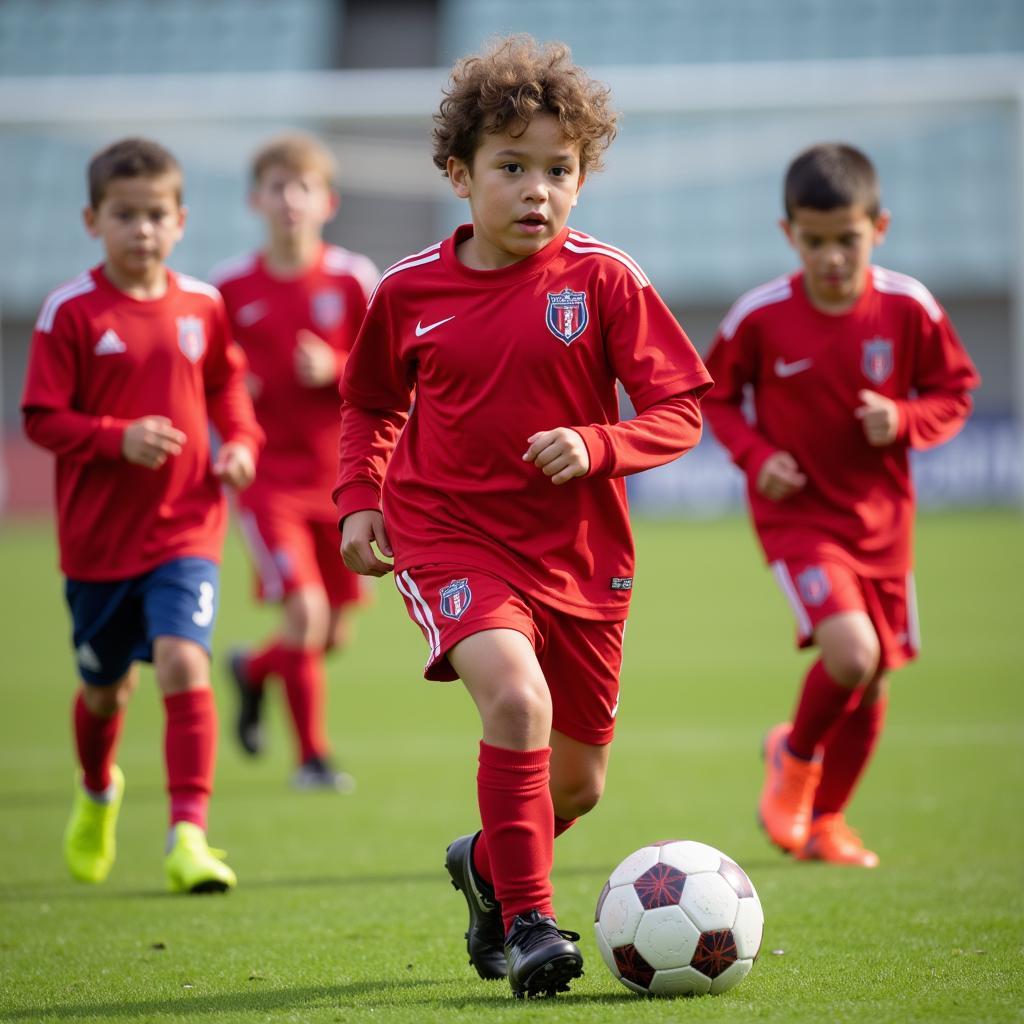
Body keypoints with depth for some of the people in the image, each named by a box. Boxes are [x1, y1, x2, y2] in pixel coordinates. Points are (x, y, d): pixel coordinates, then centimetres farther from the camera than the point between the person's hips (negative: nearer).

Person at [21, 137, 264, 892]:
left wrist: (241, 442, 0)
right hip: (98, 536, -1)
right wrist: (118, 438, -24)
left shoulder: (202, 306, 2)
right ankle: (97, 792, 47)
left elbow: (226, 385, 19)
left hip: (185, 527, 1)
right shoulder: (71, 312, -9)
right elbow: (42, 419, -9)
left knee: (184, 663, -20)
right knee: (106, 688, 16)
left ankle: (189, 836, -20)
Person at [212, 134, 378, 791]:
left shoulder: (354, 279, -4)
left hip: (340, 477, 2)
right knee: (305, 609, -17)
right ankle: (313, 755, -1)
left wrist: (335, 371, -19)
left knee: (334, 633, 9)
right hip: (269, 478, -2)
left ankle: (254, 669, 42)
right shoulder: (230, 287, -2)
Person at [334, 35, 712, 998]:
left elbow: (679, 412, -6)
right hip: (450, 535, -2)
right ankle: (527, 920, -19)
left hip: (579, 551, 2)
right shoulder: (410, 289, -2)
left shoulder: (604, 280, -7)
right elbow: (369, 403, 17)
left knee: (577, 782, 12)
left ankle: (488, 864, 45)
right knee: (517, 697, -30)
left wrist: (595, 446, -23)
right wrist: (360, 498, 3)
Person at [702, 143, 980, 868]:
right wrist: (756, 455, -14)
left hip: (881, 516, 3)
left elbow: (955, 392, 3)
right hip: (798, 515, -3)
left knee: (874, 682, 10)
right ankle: (796, 755, 8)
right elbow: (716, 395, 3)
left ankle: (825, 819, 34)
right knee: (850, 652, -24)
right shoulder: (759, 316, -12)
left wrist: (905, 421, -17)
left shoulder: (909, 308, -8)